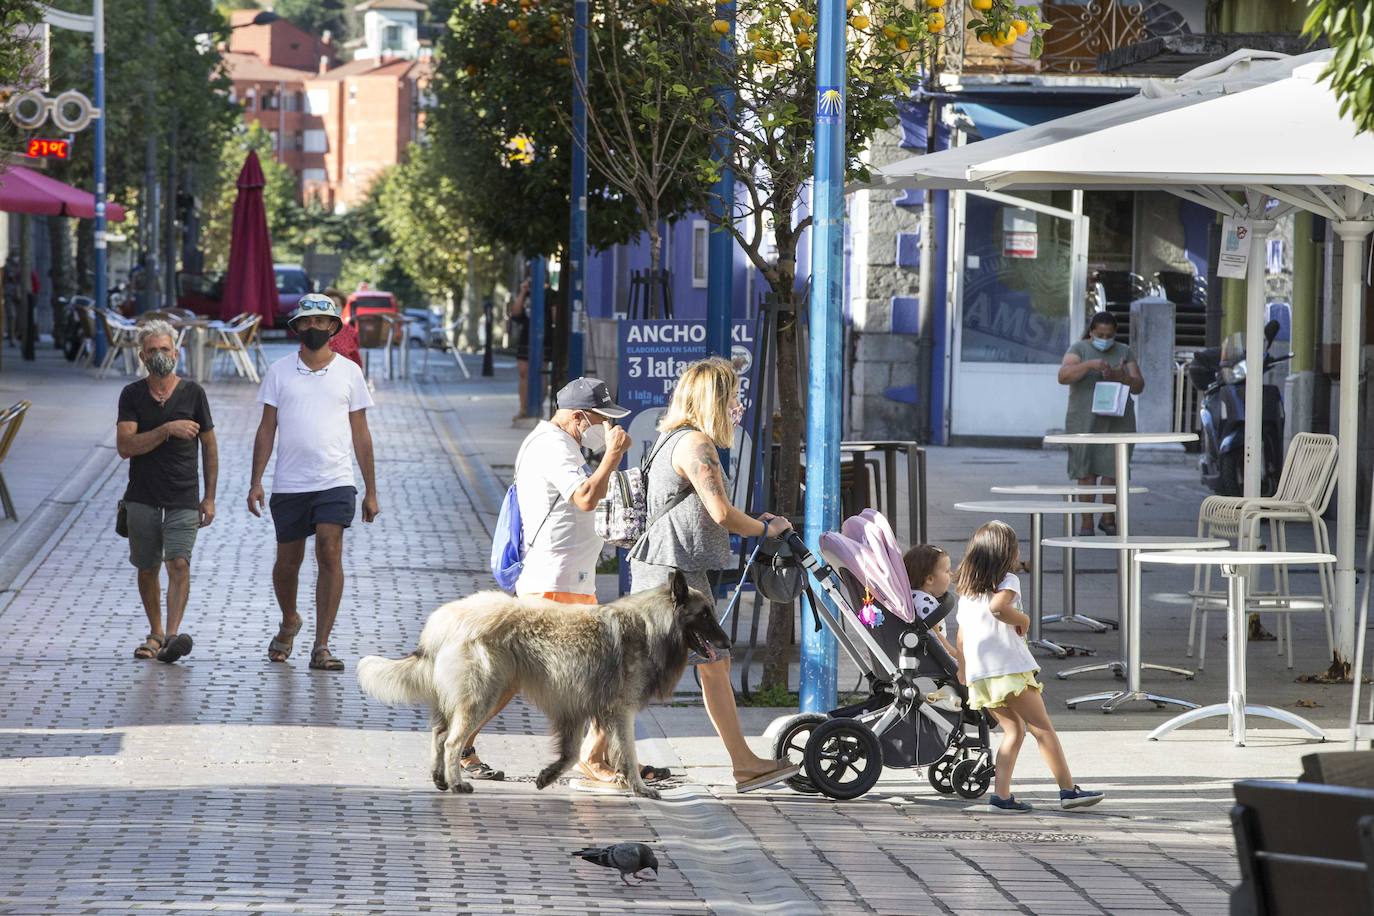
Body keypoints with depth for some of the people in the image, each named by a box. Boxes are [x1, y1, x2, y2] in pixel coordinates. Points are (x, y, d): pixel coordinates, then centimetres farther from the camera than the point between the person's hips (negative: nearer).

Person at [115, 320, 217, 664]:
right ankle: (155, 633, 25)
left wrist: (209, 498, 5)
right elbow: (125, 446, -9)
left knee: (179, 563, -17)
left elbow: (209, 447, 10)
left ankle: (172, 636, -28)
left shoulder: (193, 393, 3)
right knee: (147, 569, 9)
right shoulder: (132, 395, 3)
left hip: (184, 498, -1)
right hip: (142, 497, 2)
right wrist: (167, 430, -20)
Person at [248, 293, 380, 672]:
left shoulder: (348, 372, 5)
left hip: (334, 483, -1)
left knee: (330, 555, -14)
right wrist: (256, 481, -1)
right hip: (288, 484, 1)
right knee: (288, 561, 10)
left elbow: (360, 434, 8)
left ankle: (321, 647, -12)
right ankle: (289, 622, 38)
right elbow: (267, 429, 7)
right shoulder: (280, 372, 5)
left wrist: (371, 491, 7)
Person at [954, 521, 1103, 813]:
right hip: (1009, 668, -7)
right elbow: (998, 607, -25)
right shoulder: (1006, 580, -4)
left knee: (1014, 729, 12)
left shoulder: (966, 588, 17)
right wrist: (1022, 620, -8)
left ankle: (1002, 794, 0)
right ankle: (1069, 790, -1)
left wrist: (962, 670, 29)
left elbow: (961, 633, 20)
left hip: (978, 674, 7)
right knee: (1043, 728, -1)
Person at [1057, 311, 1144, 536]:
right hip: (1085, 421, -2)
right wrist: (1089, 365, -28)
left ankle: (1108, 519, 13)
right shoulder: (1079, 349, 1)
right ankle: (1086, 523, -1)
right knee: (1086, 471, -4)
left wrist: (1122, 377, -16)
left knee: (1112, 470, -2)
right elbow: (1063, 376, -14)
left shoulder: (1124, 352, 10)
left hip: (1117, 422, 2)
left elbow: (1138, 387, 5)